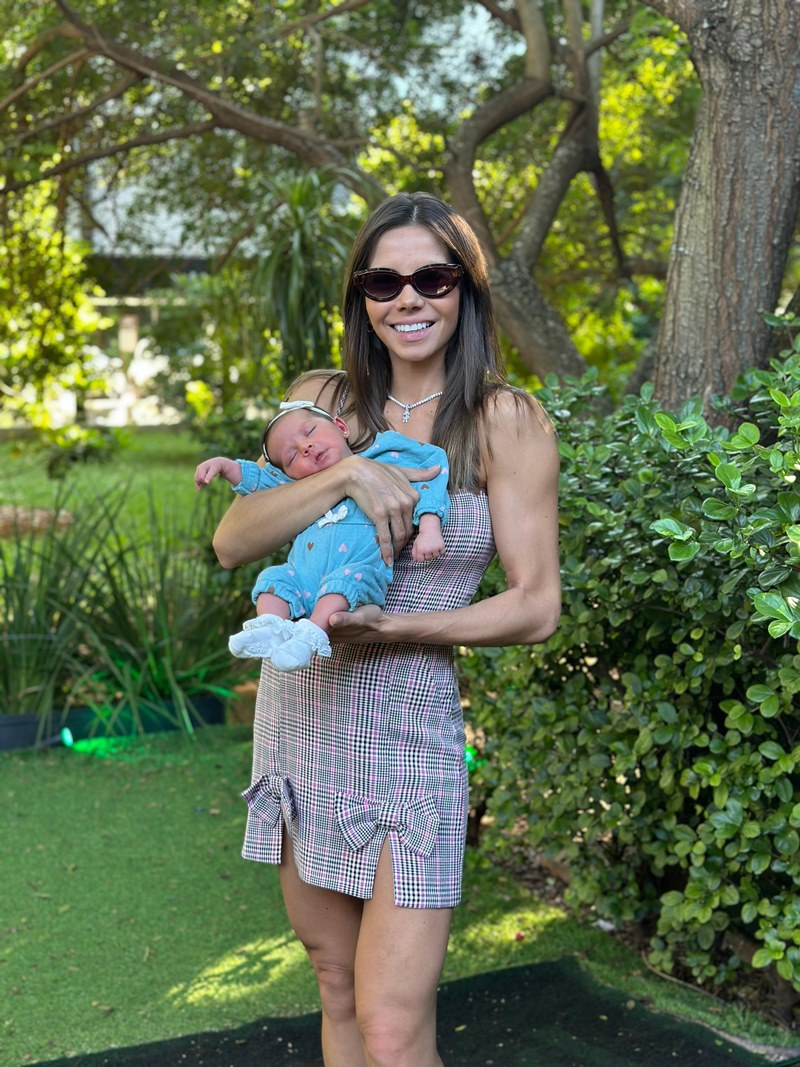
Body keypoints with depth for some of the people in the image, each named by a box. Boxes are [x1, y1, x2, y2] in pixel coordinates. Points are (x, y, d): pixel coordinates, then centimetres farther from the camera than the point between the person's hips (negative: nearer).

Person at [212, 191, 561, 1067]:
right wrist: (347, 474, -20)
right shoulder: (322, 401, 6)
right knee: (337, 989, 15)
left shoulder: (506, 422, -5)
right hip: (296, 710, 4)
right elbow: (231, 542, -5)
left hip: (406, 725, -4)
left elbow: (535, 607, -6)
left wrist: (395, 629, -20)